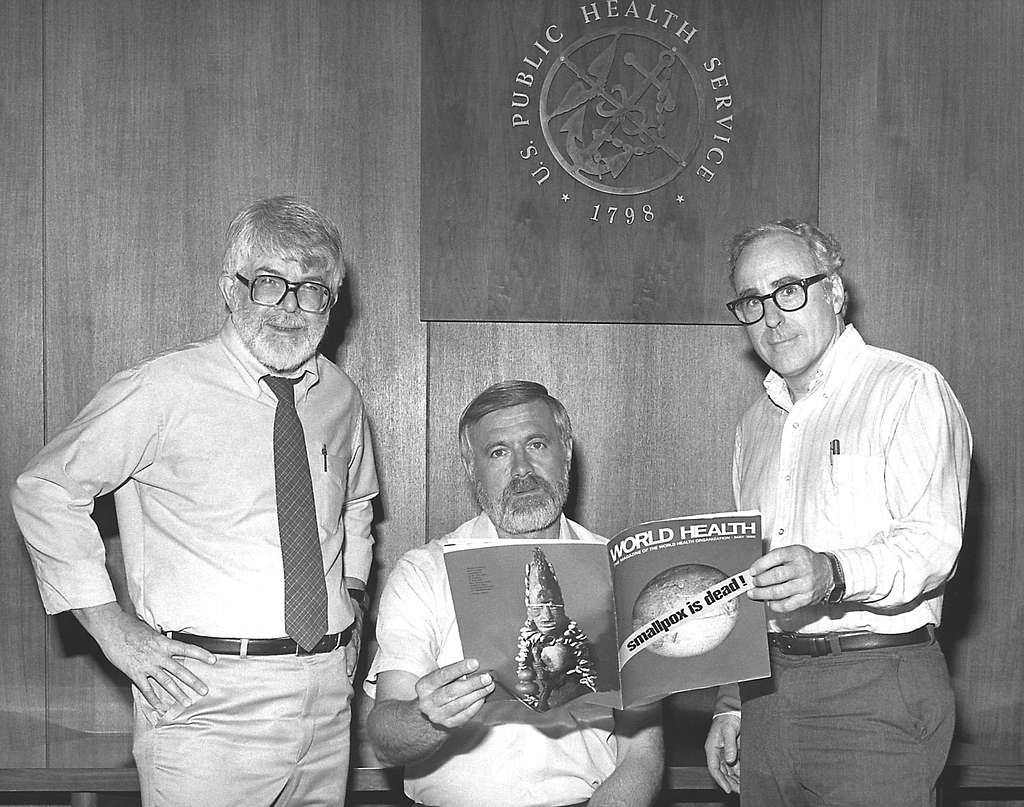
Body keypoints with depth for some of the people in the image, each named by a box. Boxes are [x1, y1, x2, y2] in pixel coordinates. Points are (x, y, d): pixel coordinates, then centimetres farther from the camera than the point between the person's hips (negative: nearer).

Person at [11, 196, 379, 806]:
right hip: (207, 703, -5)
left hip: (327, 688, 5)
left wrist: (352, 596, 12)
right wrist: (111, 627, -7)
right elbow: (44, 491, -3)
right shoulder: (165, 390, -9)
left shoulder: (341, 397, 8)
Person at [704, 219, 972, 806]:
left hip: (876, 692, -6)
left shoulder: (910, 390, -4)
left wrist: (833, 574, -35)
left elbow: (933, 542, -17)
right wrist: (730, 706, 16)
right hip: (767, 686, 6)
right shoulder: (757, 425, 18)